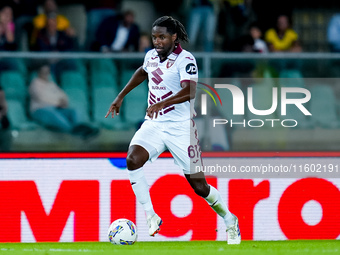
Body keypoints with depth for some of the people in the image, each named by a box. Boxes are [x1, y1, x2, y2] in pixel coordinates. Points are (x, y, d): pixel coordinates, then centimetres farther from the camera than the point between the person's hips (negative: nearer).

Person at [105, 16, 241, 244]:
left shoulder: (185, 60, -15)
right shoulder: (151, 56, 7)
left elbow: (190, 90, -32)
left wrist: (162, 103, -43)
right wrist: (121, 97, 30)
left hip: (180, 128, -5)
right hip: (153, 125, 6)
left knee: (198, 185, -1)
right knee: (133, 160, -24)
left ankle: (230, 221, 24)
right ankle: (151, 218, -17)